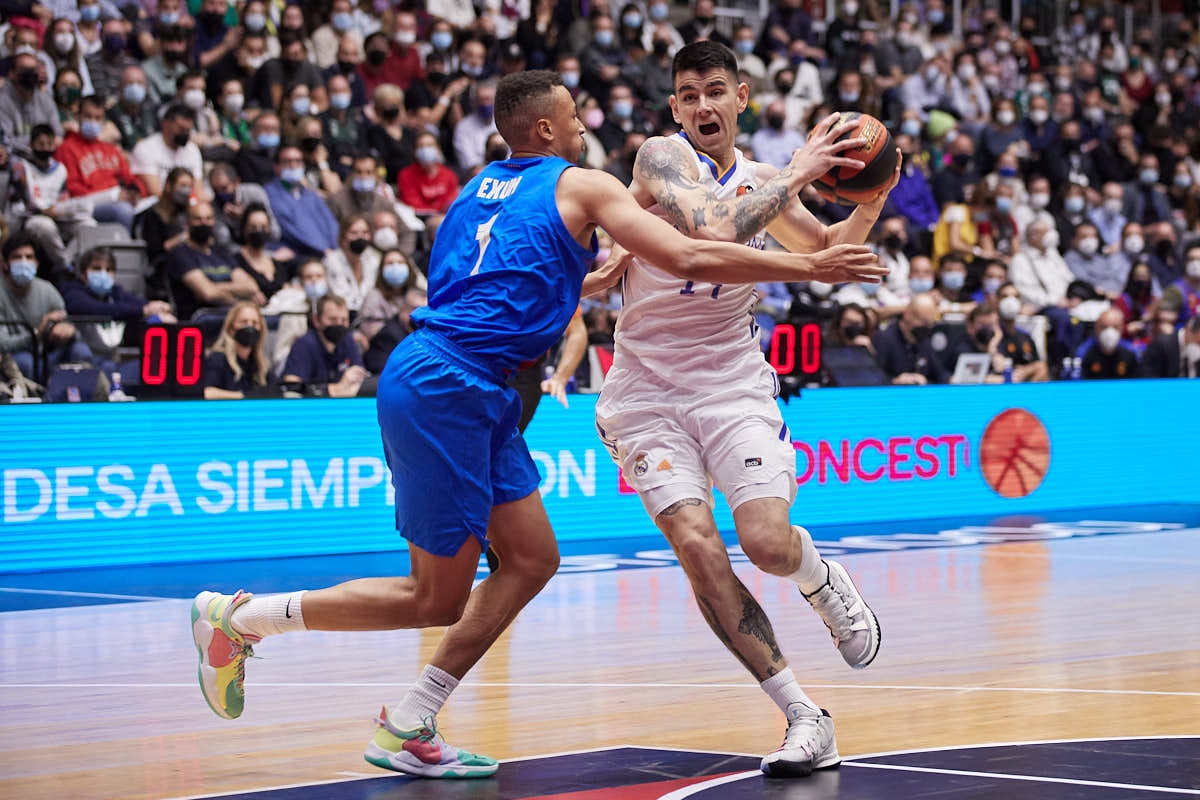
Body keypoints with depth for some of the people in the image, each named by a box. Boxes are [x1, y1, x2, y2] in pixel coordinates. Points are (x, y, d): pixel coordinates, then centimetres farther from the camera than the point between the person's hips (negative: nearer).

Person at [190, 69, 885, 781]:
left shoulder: (482, 187, 21)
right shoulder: (582, 186, -2)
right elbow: (689, 259, -9)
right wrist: (809, 266, -4)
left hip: (471, 394, 9)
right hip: (442, 388, -9)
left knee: (533, 559, 9)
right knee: (439, 599, -2)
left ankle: (408, 730, 8)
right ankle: (240, 616, 4)